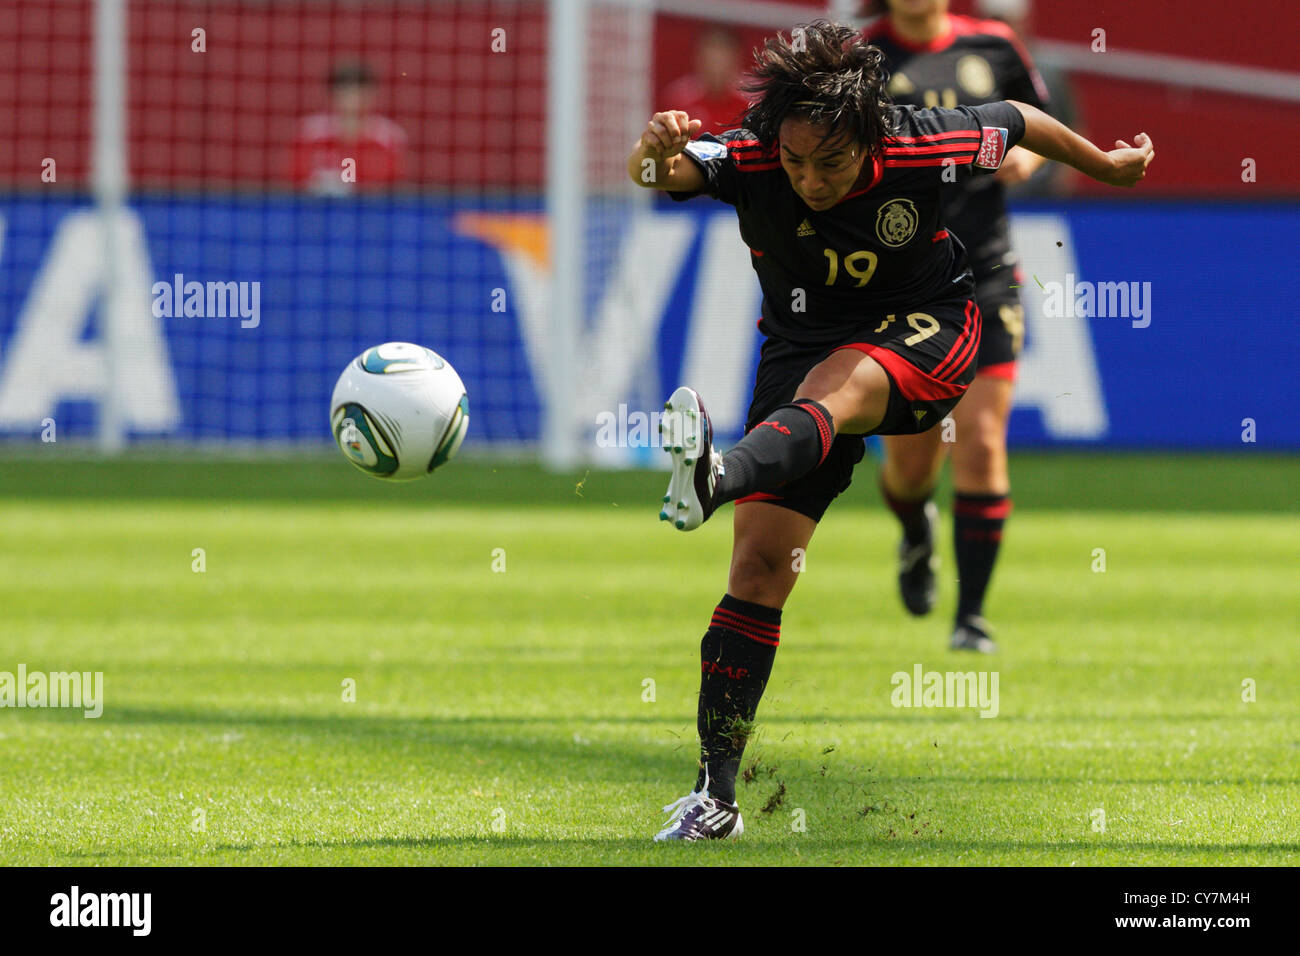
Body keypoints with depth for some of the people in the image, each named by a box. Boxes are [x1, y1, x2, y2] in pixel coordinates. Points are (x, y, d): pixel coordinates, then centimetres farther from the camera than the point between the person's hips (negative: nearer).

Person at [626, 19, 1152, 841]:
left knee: (828, 392, -38)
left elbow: (1015, 123, -2)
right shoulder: (751, 160, -21)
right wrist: (656, 152, -63)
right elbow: (661, 172, -38)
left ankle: (718, 481, -70)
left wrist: (1106, 165, 15)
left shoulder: (922, 147, -21)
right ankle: (715, 797, -4)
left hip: (927, 328, -2)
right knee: (759, 564, -8)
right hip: (808, 336, 2)